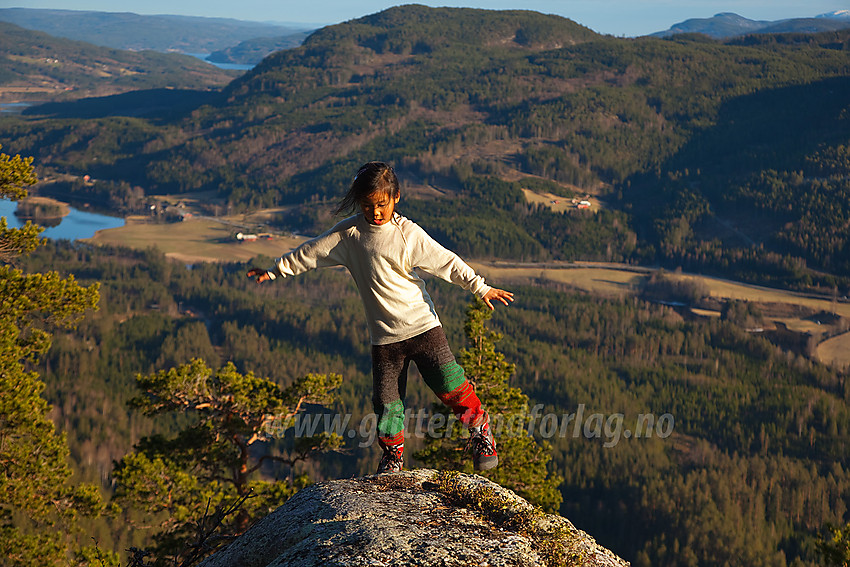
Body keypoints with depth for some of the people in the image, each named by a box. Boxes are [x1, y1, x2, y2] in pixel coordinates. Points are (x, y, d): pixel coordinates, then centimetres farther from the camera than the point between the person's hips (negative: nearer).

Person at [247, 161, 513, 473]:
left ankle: (480, 430, 19)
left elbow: (446, 262, -4)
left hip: (423, 327, -2)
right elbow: (311, 252, 11)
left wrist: (481, 288, -11)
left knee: (450, 384, -6)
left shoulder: (408, 233, -5)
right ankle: (392, 456, 20)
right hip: (384, 337, 2)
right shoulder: (349, 232, 2)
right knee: (386, 401, -2)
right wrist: (273, 271, 15)